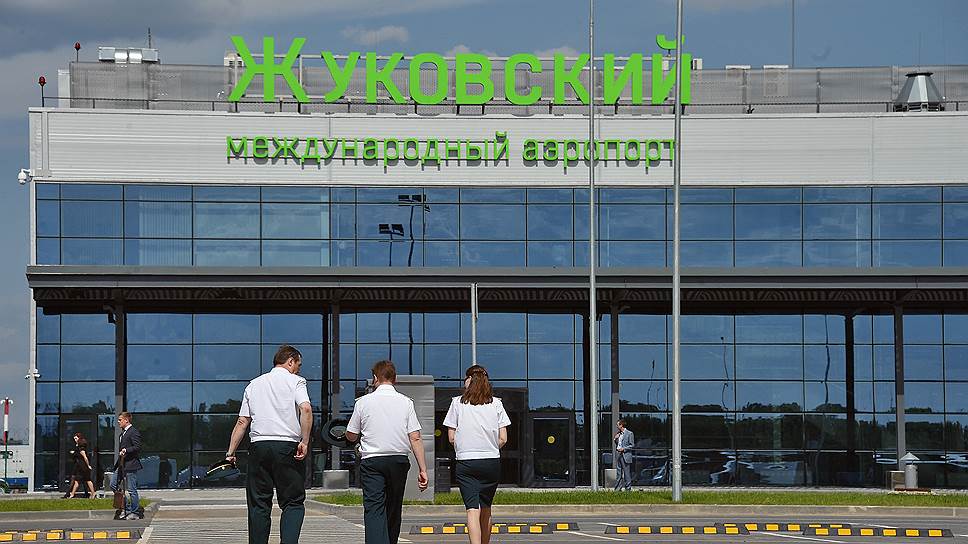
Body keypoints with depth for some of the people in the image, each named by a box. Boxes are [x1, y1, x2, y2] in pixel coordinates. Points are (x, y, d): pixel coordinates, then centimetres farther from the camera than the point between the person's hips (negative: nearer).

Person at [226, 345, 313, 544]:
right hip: (287, 445, -4)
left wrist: (231, 451, 14)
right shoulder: (295, 381, 5)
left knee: (258, 505, 8)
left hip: (258, 445, 4)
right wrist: (304, 441, -14)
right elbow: (306, 409, -13)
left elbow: (242, 421, 13)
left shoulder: (254, 384, 18)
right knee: (293, 503, -1)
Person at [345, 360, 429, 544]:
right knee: (394, 510, 15)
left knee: (374, 510, -9)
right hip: (399, 460, 2)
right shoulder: (406, 402, 2)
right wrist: (423, 469, -1)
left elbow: (351, 436, 8)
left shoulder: (363, 402, 0)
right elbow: (415, 438, -3)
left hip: (372, 461, -2)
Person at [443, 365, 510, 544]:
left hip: (466, 462, -2)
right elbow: (503, 438, 1)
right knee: (486, 509, 16)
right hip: (492, 461, 2)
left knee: (473, 509, -10)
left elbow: (451, 437, 0)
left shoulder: (458, 403, 1)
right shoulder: (496, 403, 4)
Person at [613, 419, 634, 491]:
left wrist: (623, 449, -15)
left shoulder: (629, 434, -5)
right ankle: (617, 488, 12)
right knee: (619, 472, 9)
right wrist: (615, 439, 3)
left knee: (627, 473, -4)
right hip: (618, 454, 7)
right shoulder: (618, 433, 15)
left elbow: (632, 445, -6)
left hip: (625, 455, -7)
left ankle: (628, 488, 0)